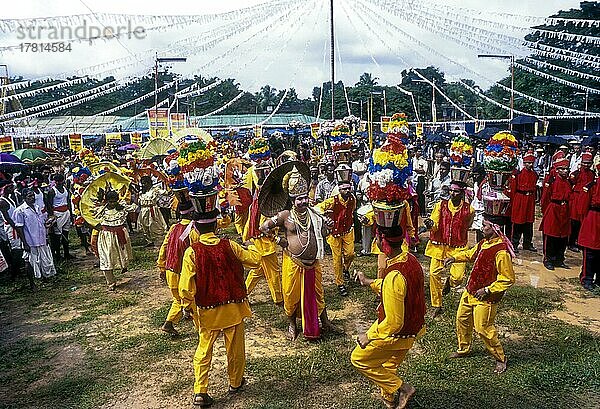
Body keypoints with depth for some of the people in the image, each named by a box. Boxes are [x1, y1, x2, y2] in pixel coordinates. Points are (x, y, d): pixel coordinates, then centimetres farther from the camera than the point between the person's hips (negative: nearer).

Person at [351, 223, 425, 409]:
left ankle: (400, 387, 16)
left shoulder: (394, 276, -36)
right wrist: (369, 282, 16)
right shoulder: (411, 259, -8)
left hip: (396, 334, -8)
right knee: (390, 365, 29)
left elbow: (393, 323, -31)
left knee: (359, 359, 12)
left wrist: (369, 337, -17)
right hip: (413, 328, 8)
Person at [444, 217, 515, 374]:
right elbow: (470, 254, 24)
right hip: (470, 291, 9)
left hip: (485, 297, -9)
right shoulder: (483, 244, 3)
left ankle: (500, 358, 20)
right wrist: (455, 257, 8)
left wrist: (487, 290, -22)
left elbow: (508, 279, -22)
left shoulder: (501, 251, -25)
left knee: (483, 328, -3)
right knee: (462, 319, 18)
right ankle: (463, 349, 38)